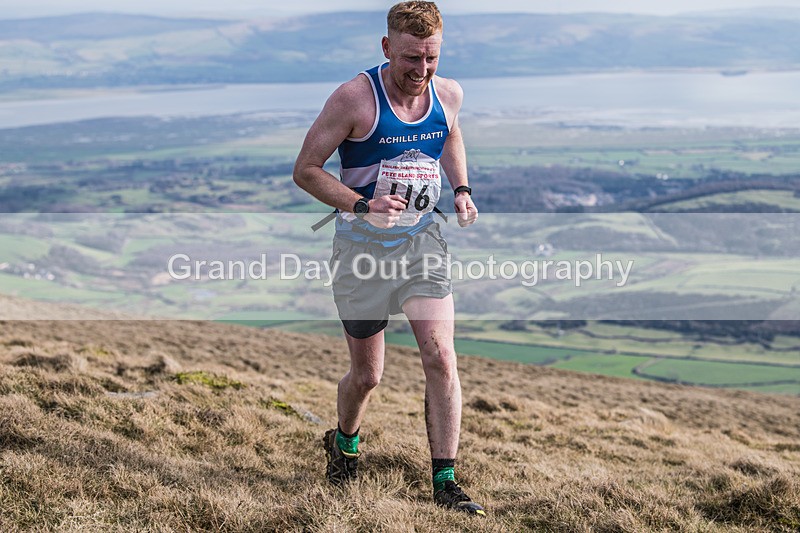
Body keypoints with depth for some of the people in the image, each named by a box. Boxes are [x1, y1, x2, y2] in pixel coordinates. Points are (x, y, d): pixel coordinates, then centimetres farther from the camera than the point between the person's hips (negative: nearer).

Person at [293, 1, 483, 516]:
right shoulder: (355, 98, -17)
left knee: (441, 358, -11)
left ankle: (445, 481, -2)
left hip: (422, 240, 3)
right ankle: (344, 442, 41)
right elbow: (306, 170, -12)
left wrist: (462, 190, 5)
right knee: (367, 374, 9)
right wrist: (362, 204, -26)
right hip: (364, 243, -3)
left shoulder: (449, 93, -3)